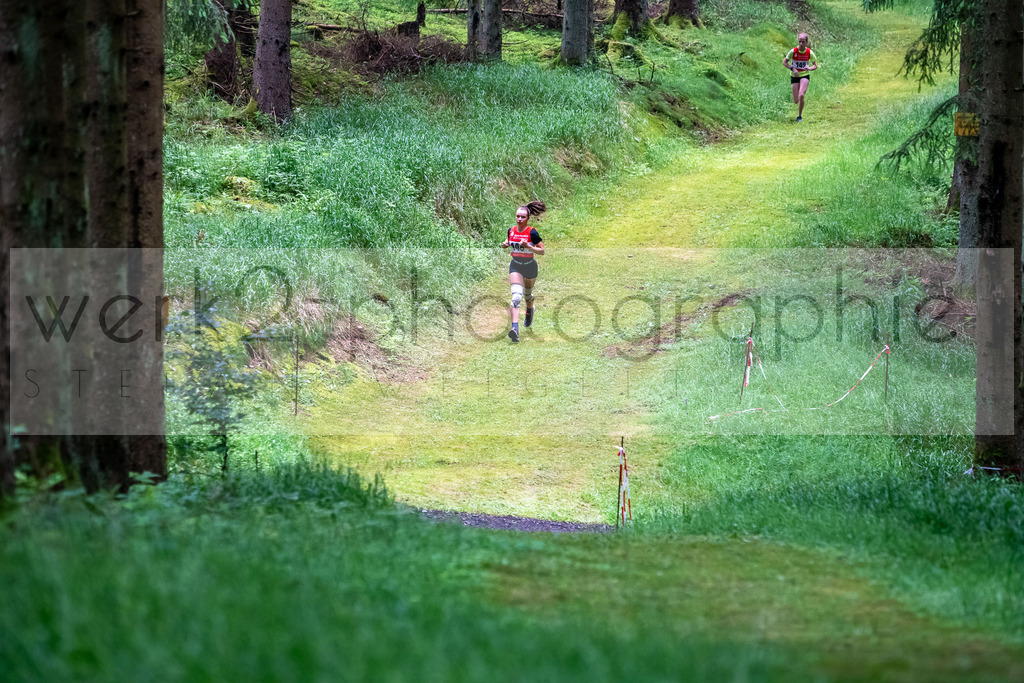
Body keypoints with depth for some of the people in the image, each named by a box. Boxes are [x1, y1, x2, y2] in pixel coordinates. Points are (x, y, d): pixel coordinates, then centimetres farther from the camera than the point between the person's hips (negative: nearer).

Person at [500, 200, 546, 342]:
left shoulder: (532, 232, -17)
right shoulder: (511, 230, -4)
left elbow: (542, 251, -14)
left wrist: (528, 246, -29)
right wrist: (506, 244, -5)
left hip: (530, 267, -1)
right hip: (515, 266, 1)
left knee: (527, 295, 20)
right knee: (516, 296, -18)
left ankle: (530, 310, 58)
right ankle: (515, 328, -30)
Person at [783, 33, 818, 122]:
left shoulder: (809, 52, -10)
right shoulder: (793, 51, -13)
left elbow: (815, 66, 0)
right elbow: (784, 62, -3)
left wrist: (809, 68, -22)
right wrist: (792, 69, -19)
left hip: (805, 76, -1)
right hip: (794, 76, 1)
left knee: (801, 95, -25)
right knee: (796, 101, -2)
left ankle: (799, 116, -5)